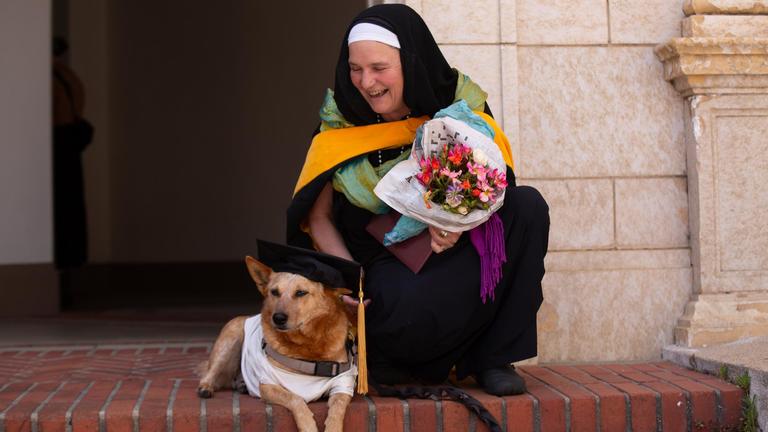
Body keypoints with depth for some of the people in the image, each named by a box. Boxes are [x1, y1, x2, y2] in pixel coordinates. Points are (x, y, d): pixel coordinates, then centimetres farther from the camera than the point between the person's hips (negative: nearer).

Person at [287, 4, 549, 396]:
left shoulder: (460, 103, -5)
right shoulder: (341, 121, -4)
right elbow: (318, 218, 1)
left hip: (457, 261, 3)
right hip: (383, 265, -3)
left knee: (527, 206, -23)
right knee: (410, 303, -39)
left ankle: (494, 357, -14)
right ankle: (386, 358, -1)